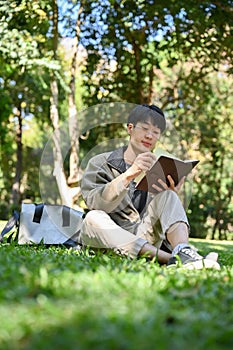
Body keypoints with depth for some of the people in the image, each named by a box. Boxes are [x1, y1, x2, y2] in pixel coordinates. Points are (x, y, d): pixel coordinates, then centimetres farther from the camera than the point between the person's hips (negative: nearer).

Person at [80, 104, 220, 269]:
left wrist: (172, 196, -19)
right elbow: (95, 203, -15)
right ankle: (169, 258, -43)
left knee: (167, 196, -16)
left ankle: (183, 250, -45)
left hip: (143, 237, 2)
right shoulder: (100, 163, 6)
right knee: (93, 218, -33)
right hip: (107, 239, -2)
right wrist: (129, 175, -30)